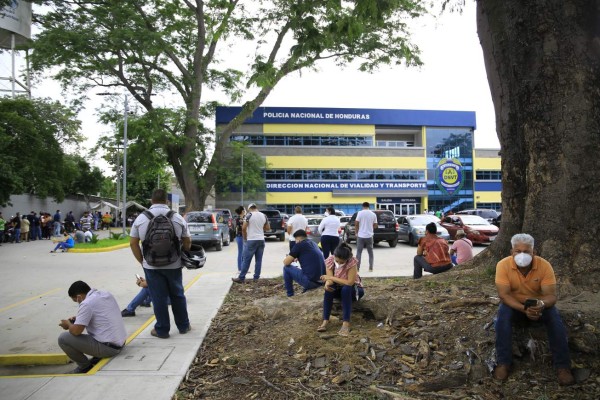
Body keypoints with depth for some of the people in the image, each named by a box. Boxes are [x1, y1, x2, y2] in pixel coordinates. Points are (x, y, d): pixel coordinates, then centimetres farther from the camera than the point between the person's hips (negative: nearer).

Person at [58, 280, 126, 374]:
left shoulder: (87, 304, -16)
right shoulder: (106, 294, 9)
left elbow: (76, 331, -17)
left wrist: (68, 324, 4)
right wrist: (78, 318, 19)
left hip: (108, 347, -9)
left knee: (63, 338, -5)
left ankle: (85, 366, 8)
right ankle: (98, 357, 23)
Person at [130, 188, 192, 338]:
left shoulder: (141, 218, -2)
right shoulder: (178, 218, -2)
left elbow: (133, 243, 1)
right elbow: (187, 242, 4)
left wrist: (142, 260, 10)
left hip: (151, 265, 0)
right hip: (173, 264, 1)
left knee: (158, 298, 7)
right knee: (177, 295, 15)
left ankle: (162, 330, 15)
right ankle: (183, 326, 25)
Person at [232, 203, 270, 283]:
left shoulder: (249, 215, -7)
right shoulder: (264, 216, 9)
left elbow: (244, 228, -13)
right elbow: (268, 228, 16)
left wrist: (245, 238, -1)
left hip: (251, 240, -5)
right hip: (261, 240, 5)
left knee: (246, 260, -1)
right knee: (259, 260, 8)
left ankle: (241, 278, 2)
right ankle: (256, 278, 10)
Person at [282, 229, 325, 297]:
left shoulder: (299, 245, -3)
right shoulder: (314, 244, 17)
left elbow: (286, 262, 1)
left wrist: (291, 258, 21)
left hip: (310, 281, -8)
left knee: (286, 268, 10)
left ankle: (290, 296, 17)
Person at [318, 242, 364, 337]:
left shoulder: (352, 262, -28)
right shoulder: (330, 260, -16)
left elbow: (350, 282, -33)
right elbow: (329, 279, -18)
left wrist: (331, 277, -32)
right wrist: (327, 283, -43)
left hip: (353, 289, -3)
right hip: (338, 289, 3)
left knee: (346, 289, -37)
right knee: (328, 288, -30)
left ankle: (346, 322, -38)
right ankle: (325, 321, -30)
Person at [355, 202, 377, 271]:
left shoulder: (360, 213, -7)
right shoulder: (373, 214, 3)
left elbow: (356, 223, -9)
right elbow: (375, 225, 8)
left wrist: (356, 232, 5)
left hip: (361, 235, -3)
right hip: (369, 236, 3)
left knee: (359, 252, 3)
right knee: (370, 252, 13)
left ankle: (357, 268, 2)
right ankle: (371, 268, 13)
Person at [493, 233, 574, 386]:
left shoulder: (545, 265, -21)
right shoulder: (503, 265, -24)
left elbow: (551, 295, -22)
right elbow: (503, 295, -25)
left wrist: (542, 304, -46)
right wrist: (524, 309, -41)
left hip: (539, 304, 1)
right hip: (514, 304, -1)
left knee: (555, 318, -28)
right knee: (503, 314, -31)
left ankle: (563, 366, -17)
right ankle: (503, 363, -24)